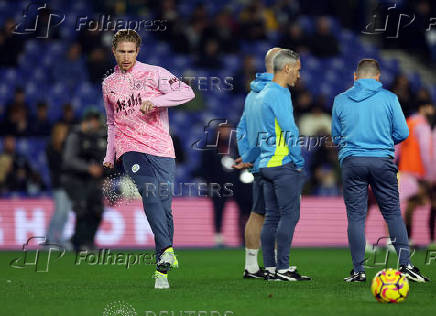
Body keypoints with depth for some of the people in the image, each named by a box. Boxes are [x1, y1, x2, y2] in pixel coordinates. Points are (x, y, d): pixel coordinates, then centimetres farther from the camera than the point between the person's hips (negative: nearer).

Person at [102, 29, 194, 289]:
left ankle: (163, 269, 2)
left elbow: (186, 92, -7)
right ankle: (167, 250, -33)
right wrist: (110, 155, 20)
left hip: (161, 148, -1)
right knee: (150, 193, -24)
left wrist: (155, 100, -18)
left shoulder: (154, 74, 4)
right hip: (130, 148, 2)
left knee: (164, 207, -5)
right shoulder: (109, 84, 18)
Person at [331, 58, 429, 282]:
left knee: (355, 216, 3)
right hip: (382, 161, 0)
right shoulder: (389, 98, 1)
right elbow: (402, 133, 3)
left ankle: (358, 270, 1)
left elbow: (336, 136, 13)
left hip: (352, 162, 1)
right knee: (393, 213, 6)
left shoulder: (340, 100, 6)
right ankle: (405, 264, 0)